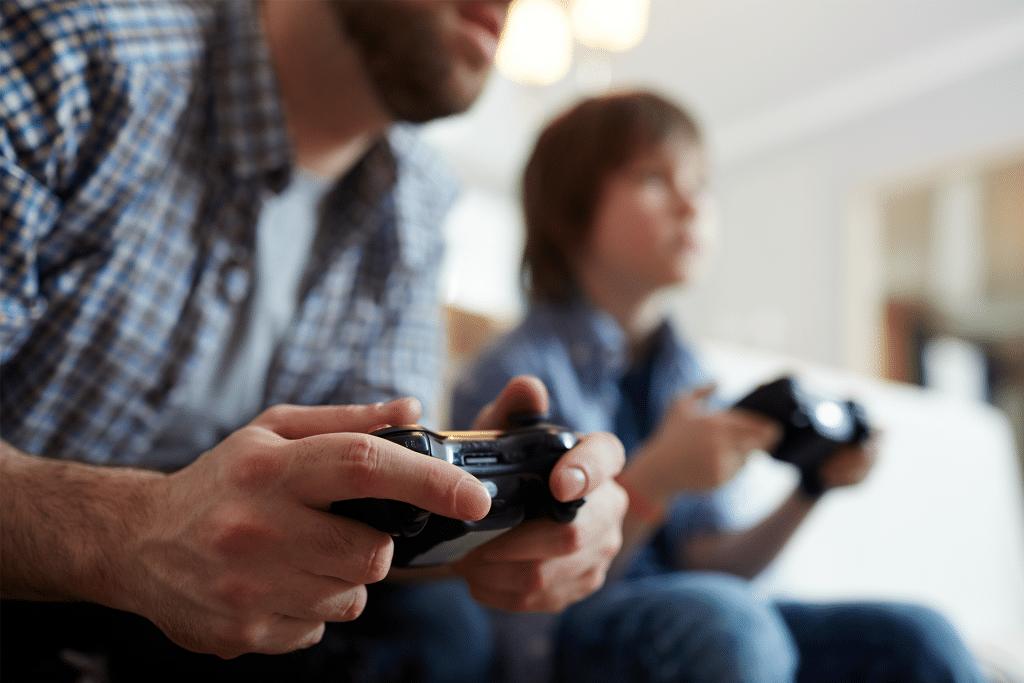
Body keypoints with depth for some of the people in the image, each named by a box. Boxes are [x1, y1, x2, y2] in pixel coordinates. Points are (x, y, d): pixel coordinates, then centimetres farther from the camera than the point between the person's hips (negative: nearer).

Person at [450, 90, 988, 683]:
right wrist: (656, 478, -23)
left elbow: (705, 568, 7)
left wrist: (812, 490, -6)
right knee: (722, 617, -38)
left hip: (691, 634, 6)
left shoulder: (687, 373, 10)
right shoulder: (510, 377, -8)